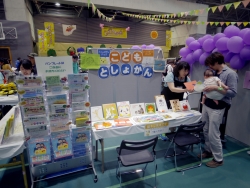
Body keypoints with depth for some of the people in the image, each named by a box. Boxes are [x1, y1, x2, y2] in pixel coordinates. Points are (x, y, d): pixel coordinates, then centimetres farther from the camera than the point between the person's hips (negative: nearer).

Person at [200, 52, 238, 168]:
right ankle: (208, 151, 33)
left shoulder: (230, 74, -11)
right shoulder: (215, 73, 12)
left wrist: (216, 88, -25)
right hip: (207, 105, 8)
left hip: (217, 108, -8)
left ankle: (218, 159, 17)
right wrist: (206, 87, -2)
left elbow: (233, 93, -17)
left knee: (213, 134, -1)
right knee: (205, 131, 15)